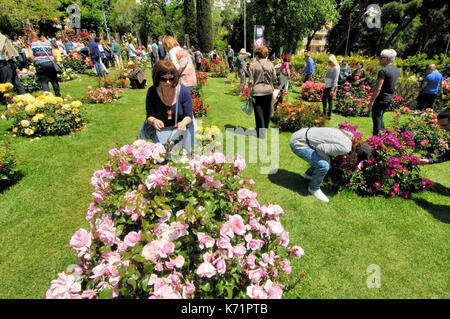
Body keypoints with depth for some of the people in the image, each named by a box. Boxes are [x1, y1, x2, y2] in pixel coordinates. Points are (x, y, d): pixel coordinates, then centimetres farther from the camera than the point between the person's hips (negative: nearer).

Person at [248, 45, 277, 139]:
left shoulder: (253, 65, -6)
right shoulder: (270, 64, 2)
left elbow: (251, 82, -7)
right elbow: (274, 79, 5)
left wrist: (249, 93, 2)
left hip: (257, 92, -3)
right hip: (268, 91, 4)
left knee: (259, 113, 2)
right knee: (267, 112, 17)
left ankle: (261, 134, 3)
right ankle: (265, 129, 32)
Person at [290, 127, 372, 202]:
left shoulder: (350, 135, 4)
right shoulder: (345, 148, -22)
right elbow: (320, 148, -26)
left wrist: (359, 162, 23)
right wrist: (326, 158, -7)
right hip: (298, 144, -9)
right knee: (324, 165, -18)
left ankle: (308, 174, 38)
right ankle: (314, 188, 7)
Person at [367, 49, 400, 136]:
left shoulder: (383, 71, -19)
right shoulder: (396, 70, 9)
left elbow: (378, 88, -23)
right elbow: (390, 85, 15)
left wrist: (371, 102, -20)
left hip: (381, 98, -9)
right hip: (390, 98, 9)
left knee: (376, 118, 1)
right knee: (380, 117, 21)